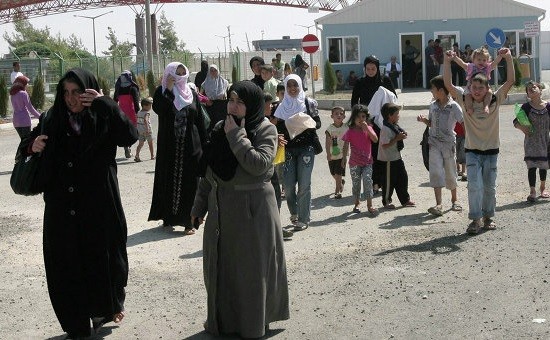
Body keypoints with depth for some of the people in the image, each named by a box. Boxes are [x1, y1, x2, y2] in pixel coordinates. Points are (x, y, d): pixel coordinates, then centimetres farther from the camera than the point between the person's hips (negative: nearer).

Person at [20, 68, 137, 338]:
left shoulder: (103, 119, -4)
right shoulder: (52, 121, 4)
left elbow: (130, 136, -22)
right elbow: (26, 145, 14)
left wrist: (103, 104, -24)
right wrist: (31, 146, -9)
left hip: (99, 209, -2)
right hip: (61, 212, 3)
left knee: (102, 260, 9)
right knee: (65, 268, 6)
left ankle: (107, 307, 38)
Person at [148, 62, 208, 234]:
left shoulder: (191, 93, 7)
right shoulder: (161, 92, 1)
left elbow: (200, 120, 7)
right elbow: (159, 109, -20)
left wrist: (204, 144, 3)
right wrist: (169, 89, -18)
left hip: (190, 145, 1)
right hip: (169, 146, -1)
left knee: (189, 182, 0)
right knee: (168, 180, 6)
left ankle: (189, 220, 4)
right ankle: (168, 216, 19)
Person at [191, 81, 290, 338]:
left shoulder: (266, 130, -10)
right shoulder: (220, 129, 5)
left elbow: (259, 164, -26)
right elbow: (209, 171, 11)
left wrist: (236, 135, -21)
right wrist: (200, 205, 13)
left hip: (253, 207, -5)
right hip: (221, 206, 5)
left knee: (252, 265, 5)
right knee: (221, 265, 13)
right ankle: (224, 318, 29)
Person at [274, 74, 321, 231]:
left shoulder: (309, 103, 2)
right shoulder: (282, 106, 9)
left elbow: (318, 122, 4)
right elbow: (279, 127, 10)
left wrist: (308, 124, -17)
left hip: (306, 147, -2)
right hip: (288, 148, 3)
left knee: (304, 184, -4)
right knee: (288, 184, 0)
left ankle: (303, 219, 6)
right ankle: (294, 213, 24)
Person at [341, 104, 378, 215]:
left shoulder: (368, 128, 2)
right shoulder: (350, 131, -2)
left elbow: (375, 139, -14)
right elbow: (346, 145, -1)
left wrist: (366, 128, -21)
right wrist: (344, 158, -9)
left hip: (367, 161, 0)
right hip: (355, 162, 0)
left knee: (367, 180, -12)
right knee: (356, 183, 9)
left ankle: (370, 205, -8)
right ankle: (356, 204, 25)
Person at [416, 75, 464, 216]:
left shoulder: (453, 106, -7)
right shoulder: (433, 105, 8)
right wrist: (424, 120, -1)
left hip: (449, 143, -3)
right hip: (434, 143, 3)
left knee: (450, 173, 10)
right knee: (436, 172, -11)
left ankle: (454, 200, 32)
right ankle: (438, 205, -16)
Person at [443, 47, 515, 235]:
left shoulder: (495, 100, -5)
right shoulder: (465, 101, -5)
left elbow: (510, 81, -13)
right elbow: (448, 85, -14)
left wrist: (509, 58, -20)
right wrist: (447, 62, -22)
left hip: (491, 150, 1)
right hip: (472, 150, -1)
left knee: (489, 187, 10)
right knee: (474, 186, -11)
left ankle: (488, 216, 26)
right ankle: (476, 220, -4)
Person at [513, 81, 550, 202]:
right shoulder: (527, 107, -7)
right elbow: (516, 122, -4)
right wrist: (522, 128, -23)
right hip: (531, 141, -2)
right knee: (532, 166, -9)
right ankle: (532, 191, -4)